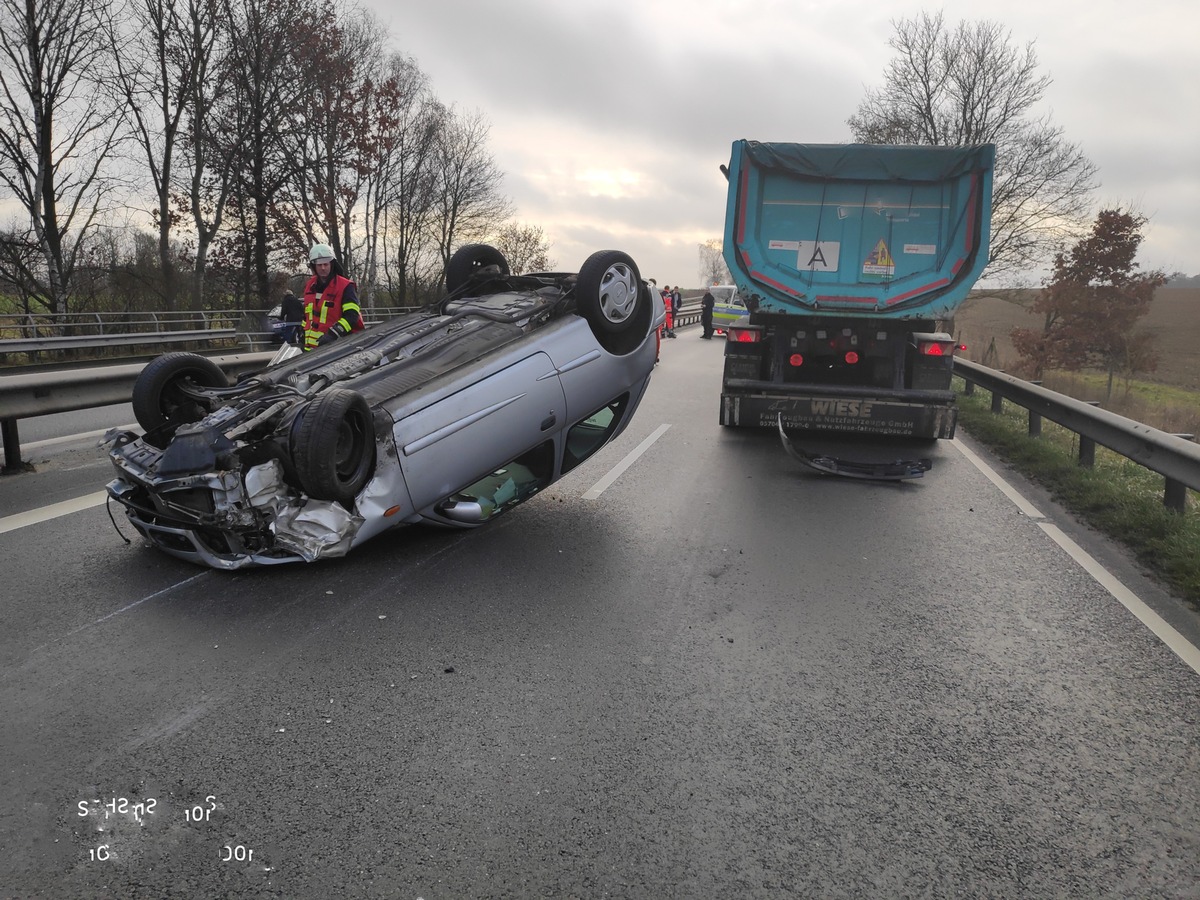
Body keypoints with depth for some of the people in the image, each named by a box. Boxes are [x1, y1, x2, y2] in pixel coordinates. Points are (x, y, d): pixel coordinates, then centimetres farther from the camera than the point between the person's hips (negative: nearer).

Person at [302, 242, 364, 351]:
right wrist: (303, 336, 25)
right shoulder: (310, 286, 15)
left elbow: (351, 316, -17)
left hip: (335, 345, -7)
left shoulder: (345, 287, -7)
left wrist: (333, 334, -27)